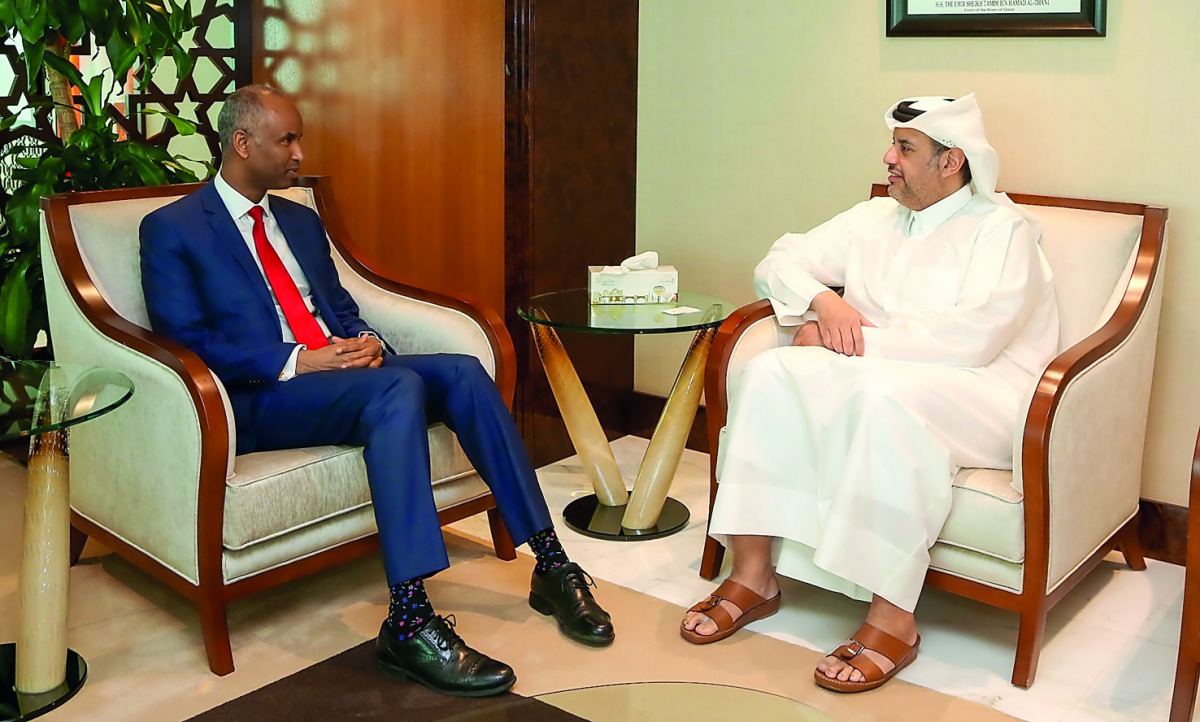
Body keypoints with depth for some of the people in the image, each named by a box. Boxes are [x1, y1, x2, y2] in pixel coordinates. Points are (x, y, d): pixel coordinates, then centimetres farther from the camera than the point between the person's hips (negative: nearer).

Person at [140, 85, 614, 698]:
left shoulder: (301, 221, 24)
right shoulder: (171, 229, 2)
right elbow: (184, 338, -9)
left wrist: (363, 341, -2)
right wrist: (295, 361, -19)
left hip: (340, 369, 7)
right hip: (261, 396, -7)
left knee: (462, 371, -19)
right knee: (397, 386, -34)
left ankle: (550, 564, -16)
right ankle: (409, 625, -38)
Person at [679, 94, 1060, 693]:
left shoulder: (1002, 228, -2)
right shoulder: (872, 218, 17)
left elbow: (974, 336, -18)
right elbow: (779, 262, 16)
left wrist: (859, 341, -15)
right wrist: (826, 302, -6)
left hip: (979, 393, -5)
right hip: (870, 374, 6)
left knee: (882, 392, -39)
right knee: (768, 372, -21)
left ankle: (892, 619, -32)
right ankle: (753, 576, -20)